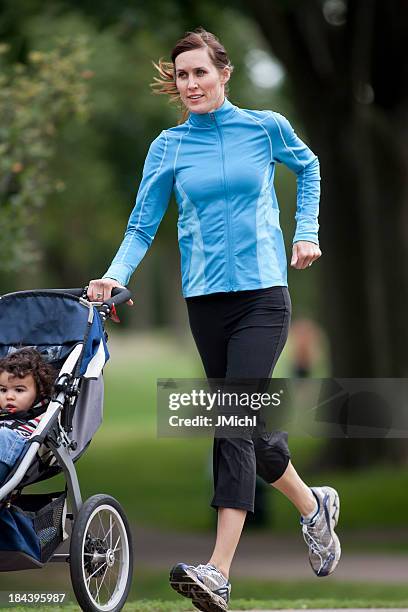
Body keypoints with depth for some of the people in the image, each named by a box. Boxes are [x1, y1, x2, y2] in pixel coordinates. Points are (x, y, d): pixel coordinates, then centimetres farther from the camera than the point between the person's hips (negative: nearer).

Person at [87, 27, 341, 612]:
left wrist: (307, 232, 12)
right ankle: (313, 505, 37)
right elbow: (143, 225, 3)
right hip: (205, 296, 4)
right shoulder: (169, 146, 3)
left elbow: (307, 167, 21)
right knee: (241, 421, 10)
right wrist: (117, 274, -14)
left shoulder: (266, 127, 0)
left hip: (262, 290, -3)